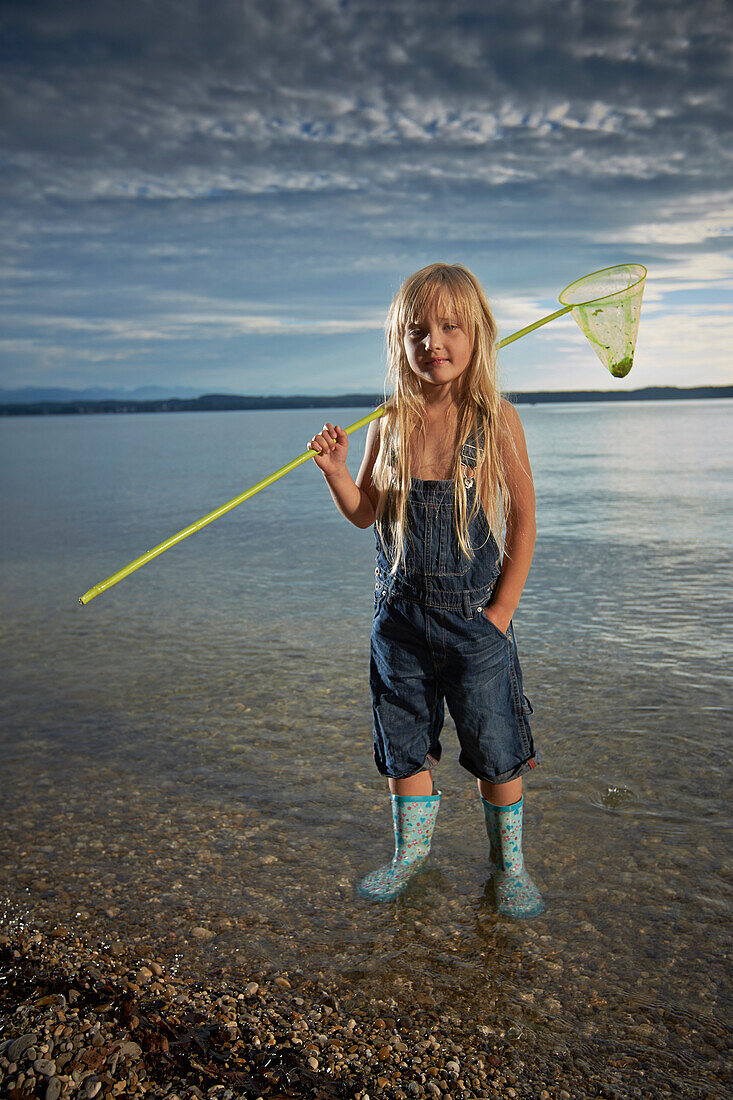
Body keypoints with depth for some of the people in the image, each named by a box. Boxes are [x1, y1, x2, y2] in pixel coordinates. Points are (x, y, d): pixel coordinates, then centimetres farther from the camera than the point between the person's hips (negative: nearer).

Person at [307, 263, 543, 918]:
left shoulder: (496, 420, -9)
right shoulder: (391, 424, 0)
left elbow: (523, 520, -5)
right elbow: (365, 515, 7)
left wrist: (502, 609, -7)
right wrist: (335, 469, -12)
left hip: (476, 619, -3)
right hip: (400, 618, 3)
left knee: (497, 751, 8)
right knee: (405, 744, 15)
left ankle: (509, 862, 31)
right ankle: (413, 849, 38)